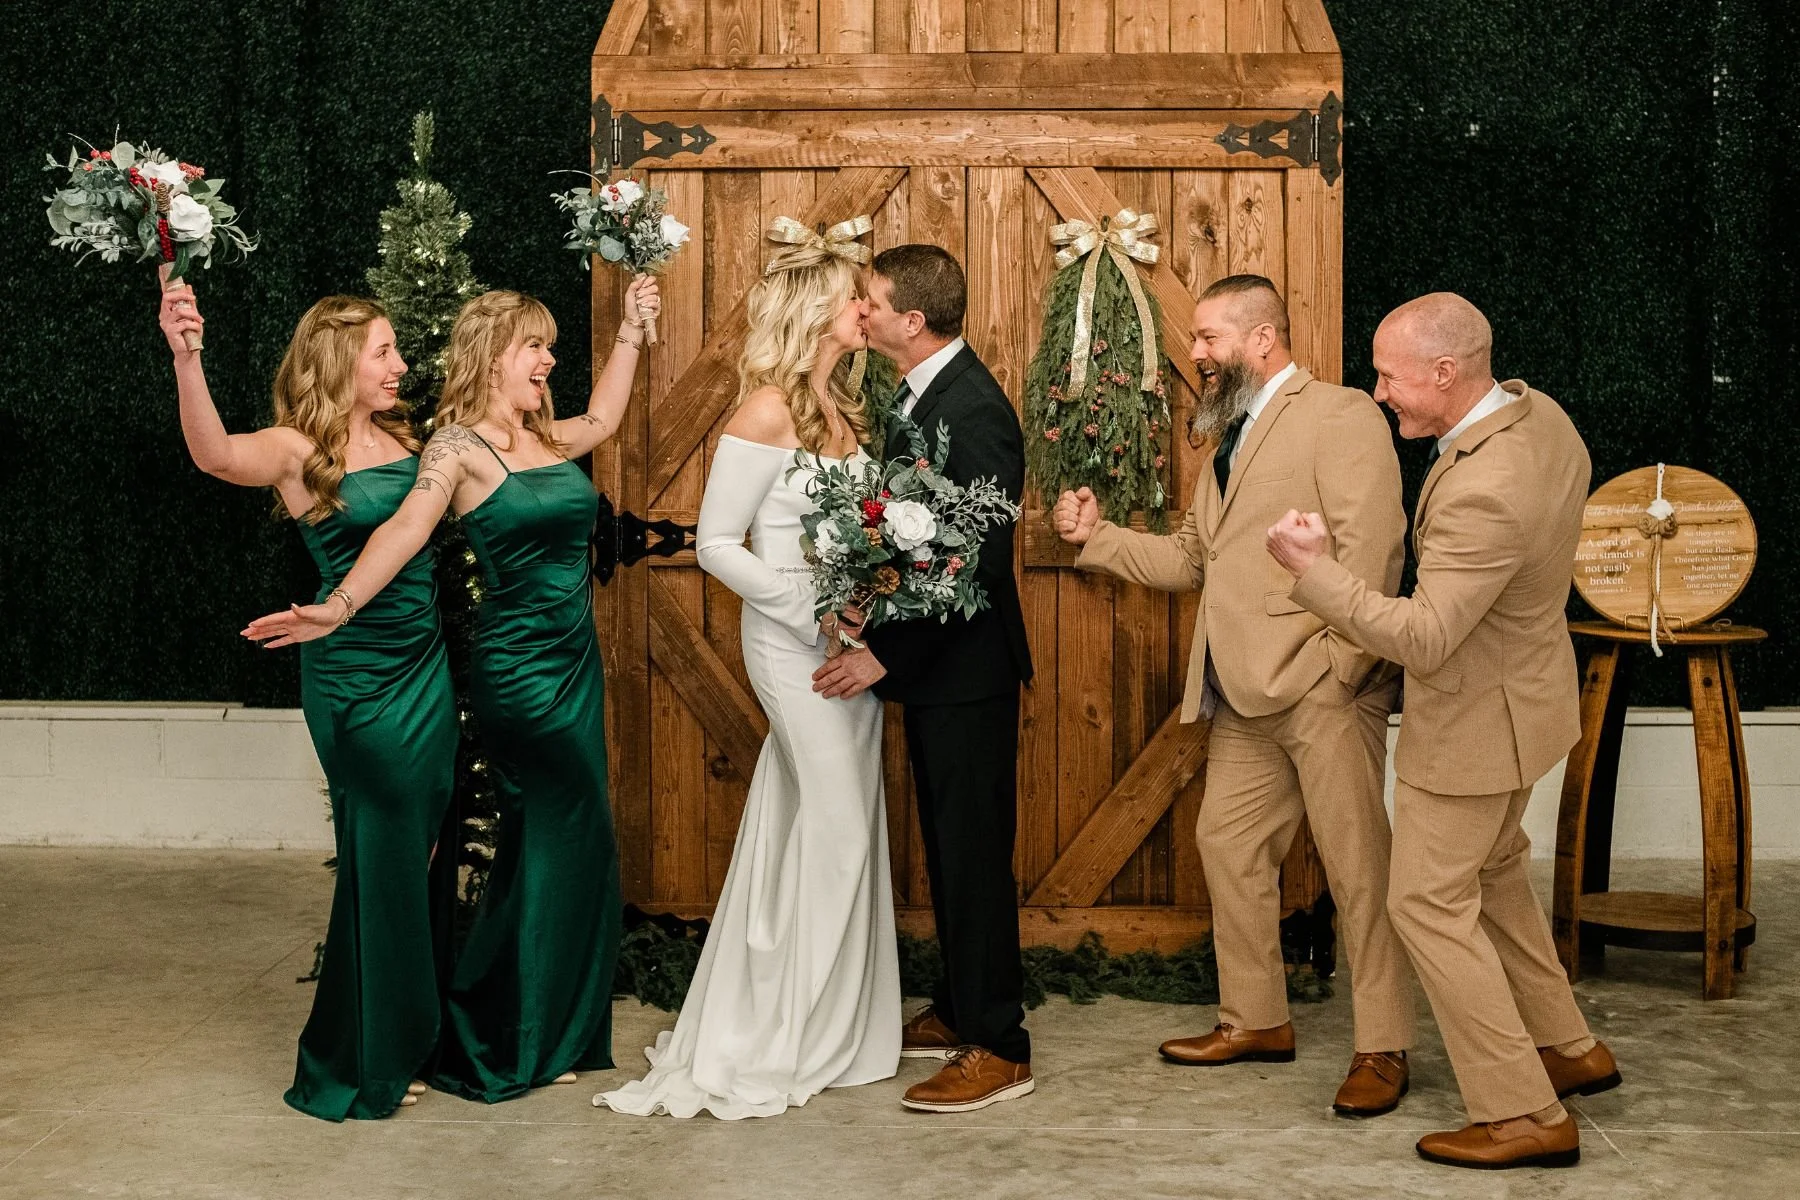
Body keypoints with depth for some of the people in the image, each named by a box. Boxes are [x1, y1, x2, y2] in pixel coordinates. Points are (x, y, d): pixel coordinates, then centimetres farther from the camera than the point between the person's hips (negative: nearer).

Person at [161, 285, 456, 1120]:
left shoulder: (403, 436, 10)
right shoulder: (299, 449, -10)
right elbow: (216, 454, -32)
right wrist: (185, 361, -49)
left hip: (427, 665, 7)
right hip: (354, 675, -7)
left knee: (417, 852, 13)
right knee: (380, 856, -1)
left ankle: (405, 1042, 28)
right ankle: (353, 1068, 14)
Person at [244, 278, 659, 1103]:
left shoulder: (545, 439, 12)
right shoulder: (459, 445, -10)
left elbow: (604, 418, 32)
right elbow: (407, 527, -24)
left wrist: (631, 330, 29)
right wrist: (339, 607, -37)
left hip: (573, 662, 8)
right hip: (517, 666, -8)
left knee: (550, 847, 11)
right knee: (566, 841, -5)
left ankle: (539, 1037, 22)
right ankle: (496, 1048, 7)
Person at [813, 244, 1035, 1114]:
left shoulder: (973, 411, -22)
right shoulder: (921, 393, 9)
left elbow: (978, 560, -25)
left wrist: (886, 652, -23)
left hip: (966, 669, -10)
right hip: (930, 659, 10)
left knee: (974, 851, -2)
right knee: (946, 844, 18)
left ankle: (997, 1047, 8)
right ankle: (958, 1010, 30)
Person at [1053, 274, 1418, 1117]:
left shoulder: (1339, 416, -7)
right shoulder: (1230, 437, 21)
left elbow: (1370, 549, -17)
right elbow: (1190, 559, 22)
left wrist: (1337, 667, -20)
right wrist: (1097, 538, 12)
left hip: (1322, 690, -9)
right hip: (1244, 697, 9)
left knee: (1357, 865, -3)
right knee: (1229, 844, 13)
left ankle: (1381, 1048, 5)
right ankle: (1254, 1020, 26)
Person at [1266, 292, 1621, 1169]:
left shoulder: (1482, 492, -35)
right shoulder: (1539, 415, -6)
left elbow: (1421, 640, -33)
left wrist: (1314, 571, -26)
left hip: (1472, 720, -10)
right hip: (1521, 690, 10)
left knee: (1431, 905, 1)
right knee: (1493, 874, 25)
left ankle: (1525, 1117, 6)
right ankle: (1568, 1047, 38)